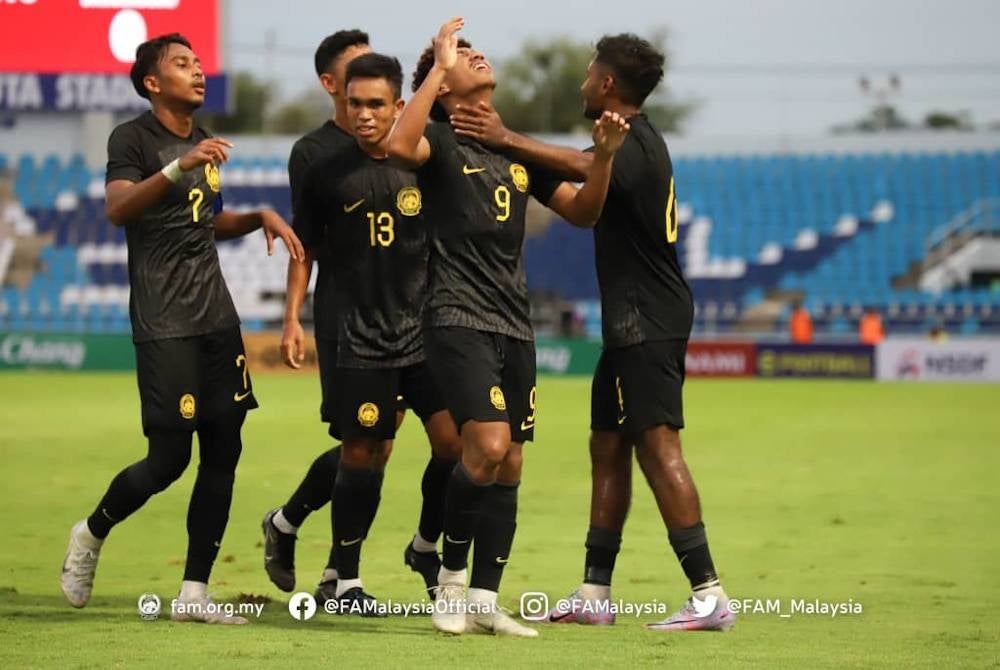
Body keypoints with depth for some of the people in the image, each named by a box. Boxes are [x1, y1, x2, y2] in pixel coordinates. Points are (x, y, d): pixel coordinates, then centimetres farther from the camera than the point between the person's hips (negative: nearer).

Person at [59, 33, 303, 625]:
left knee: (224, 453, 0)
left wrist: (261, 217, 12)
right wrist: (180, 167, -36)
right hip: (164, 324, -7)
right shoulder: (133, 138, -6)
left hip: (217, 318, 7)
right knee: (169, 459, -8)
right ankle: (91, 535, 19)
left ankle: (194, 592, 4)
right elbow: (118, 208, -24)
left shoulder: (204, 143, 17)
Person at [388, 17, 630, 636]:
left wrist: (604, 156, 0)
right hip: (459, 320, -7)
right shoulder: (441, 142, -2)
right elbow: (401, 145, -25)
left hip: (514, 324, 7)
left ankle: (484, 601, 10)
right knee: (487, 446, -20)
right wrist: (440, 63, -18)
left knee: (509, 464, 4)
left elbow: (582, 211, 19)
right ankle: (451, 576, -1)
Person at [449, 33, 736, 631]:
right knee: (607, 445, 12)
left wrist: (507, 140, -32)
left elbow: (584, 167, -34)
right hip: (634, 321, 11)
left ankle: (709, 595, -18)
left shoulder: (635, 143, -14)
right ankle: (595, 594, 16)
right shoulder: (637, 141, 19)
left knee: (657, 445, -14)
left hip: (647, 321, -11)